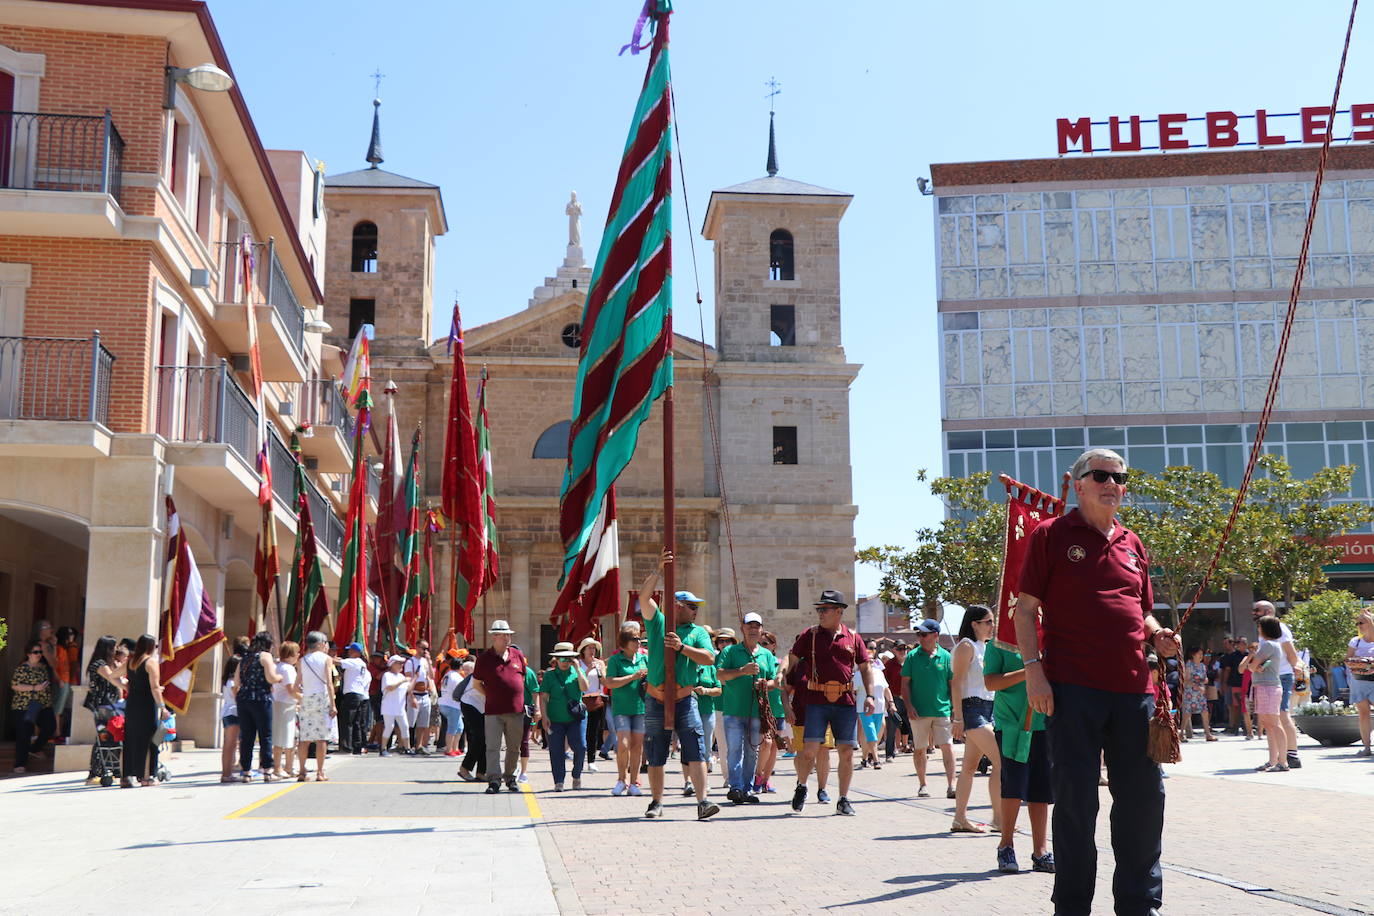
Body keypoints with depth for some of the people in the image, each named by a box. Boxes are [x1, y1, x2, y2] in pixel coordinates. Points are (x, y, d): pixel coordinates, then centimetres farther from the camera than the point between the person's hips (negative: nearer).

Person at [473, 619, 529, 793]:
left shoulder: (518, 655, 8)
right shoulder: (484, 658, 0)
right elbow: (476, 683, 9)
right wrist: (490, 696, 5)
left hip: (516, 709, 3)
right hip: (494, 710, -3)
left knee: (514, 748, 11)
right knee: (493, 747, -8)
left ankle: (510, 777, 25)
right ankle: (494, 780, -7)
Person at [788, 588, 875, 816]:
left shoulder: (853, 638, 10)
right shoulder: (810, 635, 7)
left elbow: (865, 668, 14)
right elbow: (791, 660, 10)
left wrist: (870, 696, 5)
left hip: (845, 702, 2)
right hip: (816, 701, -2)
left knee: (846, 751, 2)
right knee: (810, 749, -8)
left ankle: (843, 800, 14)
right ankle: (801, 787, 19)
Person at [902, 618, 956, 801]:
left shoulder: (945, 656, 2)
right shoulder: (912, 656, 2)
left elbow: (953, 683, 8)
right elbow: (905, 683, 4)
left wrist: (955, 706, 2)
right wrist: (909, 706, -6)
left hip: (942, 710, -1)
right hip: (919, 712, 1)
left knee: (947, 746, -7)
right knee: (919, 749, 7)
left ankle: (951, 785, -6)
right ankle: (922, 785, 19)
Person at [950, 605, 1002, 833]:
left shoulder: (985, 647, 19)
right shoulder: (966, 646, -7)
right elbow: (956, 682, -13)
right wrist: (958, 718, -18)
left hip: (988, 710, 9)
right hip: (973, 708, -9)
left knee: (970, 766, 8)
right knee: (1000, 761, -14)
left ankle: (960, 819, 9)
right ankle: (998, 818, -12)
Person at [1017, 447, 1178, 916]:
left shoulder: (1132, 545, 18)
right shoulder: (1051, 535, 3)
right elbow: (1026, 607, -1)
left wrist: (1158, 636, 5)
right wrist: (1034, 669, -10)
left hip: (1133, 687, 5)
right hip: (1073, 687, -5)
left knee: (1145, 796, 8)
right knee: (1077, 798, 0)